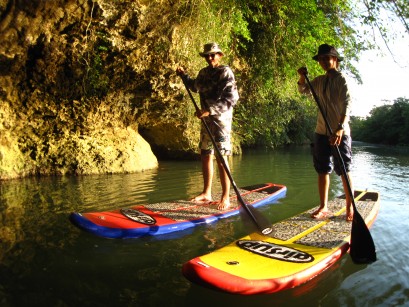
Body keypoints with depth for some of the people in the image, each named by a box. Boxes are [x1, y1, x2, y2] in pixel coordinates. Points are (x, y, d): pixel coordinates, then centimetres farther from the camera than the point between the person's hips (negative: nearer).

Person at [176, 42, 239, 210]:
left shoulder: (225, 72, -8)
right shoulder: (204, 72, 14)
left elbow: (231, 99, -18)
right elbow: (195, 86, 37)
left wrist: (209, 110, -23)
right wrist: (184, 75, 26)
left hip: (221, 119, -7)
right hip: (207, 120, 7)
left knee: (221, 157, -9)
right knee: (205, 155, 10)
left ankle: (225, 197, -1)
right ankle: (206, 193, 21)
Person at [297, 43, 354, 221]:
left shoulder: (341, 80, -6)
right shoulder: (319, 81, 11)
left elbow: (347, 105, -18)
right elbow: (303, 91, 28)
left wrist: (340, 128, -31)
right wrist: (302, 77, 7)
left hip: (340, 133, -6)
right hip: (321, 132, 6)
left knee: (344, 171, 0)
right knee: (323, 170, 7)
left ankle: (350, 208, 11)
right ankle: (323, 207, 15)